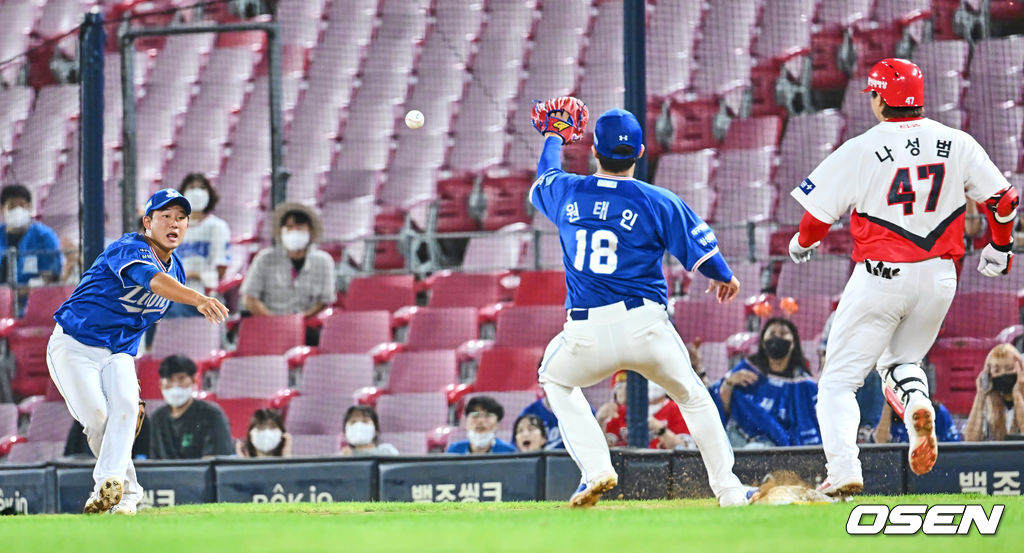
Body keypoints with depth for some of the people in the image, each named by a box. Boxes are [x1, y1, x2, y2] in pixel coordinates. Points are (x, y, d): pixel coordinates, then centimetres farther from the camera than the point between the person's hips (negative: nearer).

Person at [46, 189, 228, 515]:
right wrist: (198, 299, -60)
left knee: (125, 407, -23)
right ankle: (127, 489, -2)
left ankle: (109, 485, -33)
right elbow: (153, 280, -42)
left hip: (119, 353, 6)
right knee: (96, 415, -20)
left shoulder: (176, 270, 8)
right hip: (75, 345, -6)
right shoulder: (132, 250, -19)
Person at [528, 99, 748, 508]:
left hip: (587, 335, 1)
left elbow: (543, 180, 30)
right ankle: (727, 487, 18)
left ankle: (596, 470, 12)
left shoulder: (565, 193, 4)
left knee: (556, 380, 30)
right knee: (692, 396, 22)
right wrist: (725, 277, 25)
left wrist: (554, 137, 49)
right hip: (647, 329, -1)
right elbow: (701, 252, 2)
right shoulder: (657, 202, -3)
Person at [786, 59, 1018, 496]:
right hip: (940, 278, 4)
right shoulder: (957, 144, 1)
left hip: (882, 276, -4)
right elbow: (1002, 198, 5)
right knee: (899, 359, 25)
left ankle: (844, 468, -16)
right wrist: (999, 248, 23)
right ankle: (917, 403, -10)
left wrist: (802, 245, 17)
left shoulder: (861, 151, -10)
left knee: (839, 379, 3)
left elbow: (820, 211, -4)